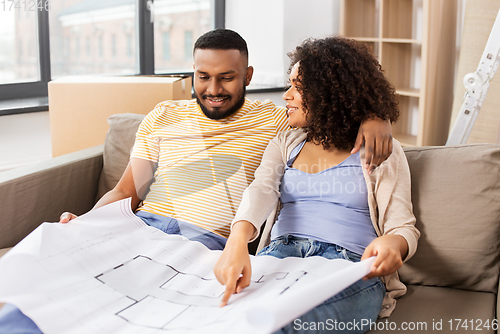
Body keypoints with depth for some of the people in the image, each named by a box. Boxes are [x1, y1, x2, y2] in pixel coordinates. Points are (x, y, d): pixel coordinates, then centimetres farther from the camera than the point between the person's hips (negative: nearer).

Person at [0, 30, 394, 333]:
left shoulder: (273, 120, 15)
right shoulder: (163, 117, 20)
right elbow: (125, 191, 19)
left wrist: (372, 116, -9)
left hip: (210, 239, -2)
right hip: (145, 224, 3)